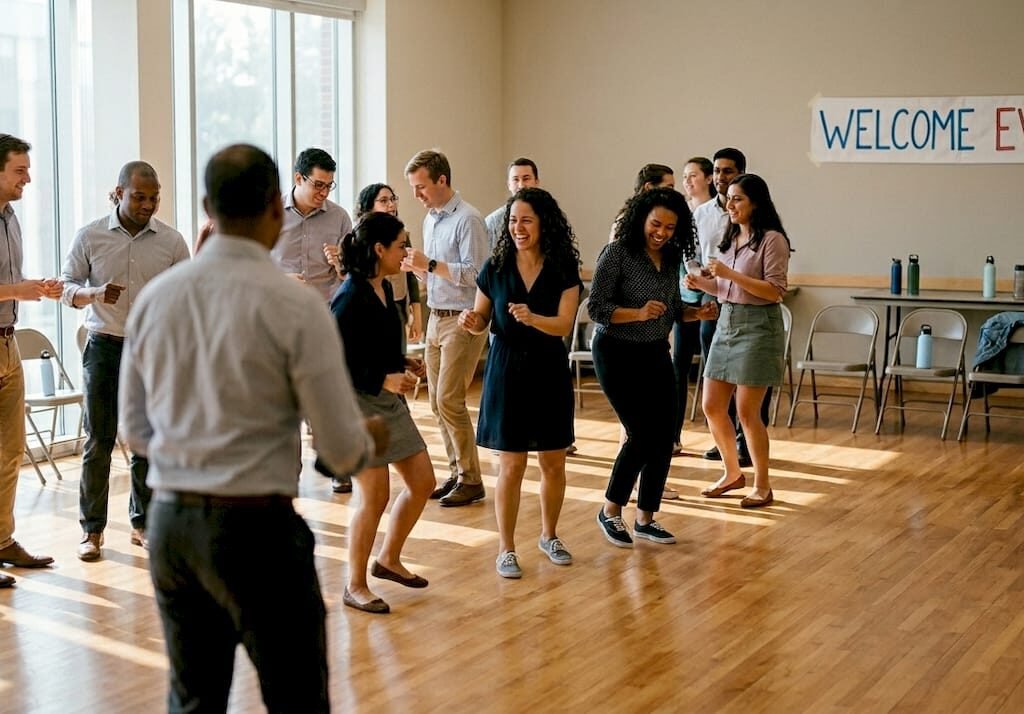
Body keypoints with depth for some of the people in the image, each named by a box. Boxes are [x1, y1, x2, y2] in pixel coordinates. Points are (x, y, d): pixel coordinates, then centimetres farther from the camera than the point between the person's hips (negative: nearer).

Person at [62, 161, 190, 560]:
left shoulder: (171, 241, 1)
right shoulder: (90, 237, -1)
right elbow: (67, 288, 3)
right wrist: (95, 294, -18)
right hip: (104, 348, -1)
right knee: (98, 441, 2)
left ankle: (143, 523, 19)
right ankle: (92, 529, 11)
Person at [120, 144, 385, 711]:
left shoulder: (153, 297, 1)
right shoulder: (295, 305, -14)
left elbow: (136, 432, 11)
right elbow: (342, 451, -11)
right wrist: (371, 439, 11)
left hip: (168, 521, 6)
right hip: (255, 527, -5)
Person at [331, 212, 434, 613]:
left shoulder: (384, 288, 8)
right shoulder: (350, 298, -19)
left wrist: (404, 364, 5)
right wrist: (384, 380, -23)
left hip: (390, 400, 9)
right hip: (359, 403, -9)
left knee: (422, 482, 12)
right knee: (374, 496, -4)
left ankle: (388, 559, 30)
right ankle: (355, 587, 12)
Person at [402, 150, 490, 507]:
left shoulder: (467, 219, -13)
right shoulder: (430, 218, 13)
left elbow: (474, 274, -20)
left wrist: (430, 264, -21)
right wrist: (414, 265, 1)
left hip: (462, 320, -9)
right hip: (437, 317, 9)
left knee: (449, 400, -10)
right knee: (437, 401, 10)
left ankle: (471, 480, 0)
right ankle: (457, 472, 19)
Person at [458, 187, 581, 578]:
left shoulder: (564, 269, -5)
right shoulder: (495, 267, -3)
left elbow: (564, 325, -14)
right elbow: (481, 320, 6)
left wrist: (532, 318, -33)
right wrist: (471, 321, -17)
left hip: (549, 370, 1)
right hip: (506, 369, -1)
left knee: (554, 463, 9)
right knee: (511, 465, 0)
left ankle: (549, 536, 31)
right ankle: (506, 549, 11)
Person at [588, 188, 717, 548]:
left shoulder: (671, 259, 6)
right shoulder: (617, 253, -13)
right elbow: (597, 308, -16)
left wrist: (696, 313, -3)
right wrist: (639, 313, -29)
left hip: (656, 355, 7)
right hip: (618, 355, -6)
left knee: (663, 438, 3)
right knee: (641, 434, -10)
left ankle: (646, 518, 19)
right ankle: (610, 510, 10)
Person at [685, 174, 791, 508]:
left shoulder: (772, 239, -11)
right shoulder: (732, 237, 12)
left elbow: (775, 291, -16)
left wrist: (730, 274, -22)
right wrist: (702, 283, -1)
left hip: (758, 327, -8)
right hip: (726, 322, 8)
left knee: (747, 411, -5)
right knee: (712, 406, 9)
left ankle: (762, 486, 10)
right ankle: (732, 473, 27)